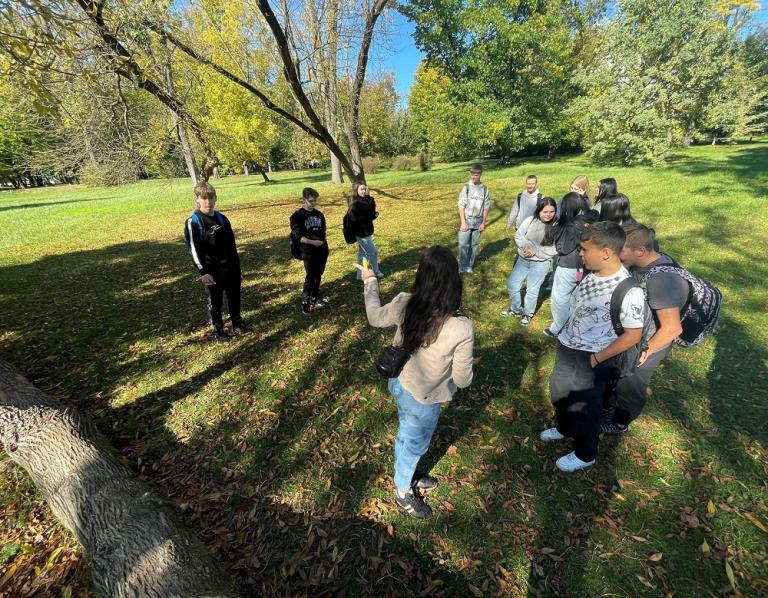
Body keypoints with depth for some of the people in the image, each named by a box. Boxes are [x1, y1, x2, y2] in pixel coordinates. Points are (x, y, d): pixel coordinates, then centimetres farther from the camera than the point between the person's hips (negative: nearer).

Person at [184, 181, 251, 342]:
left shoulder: (222, 219, 7)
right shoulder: (193, 222, -9)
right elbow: (194, 250, -12)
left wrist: (237, 268, 12)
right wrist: (203, 272, -20)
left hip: (231, 268, 5)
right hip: (212, 271, -5)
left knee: (235, 297, 14)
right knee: (215, 301, 8)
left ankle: (238, 324, 32)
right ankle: (218, 330, 24)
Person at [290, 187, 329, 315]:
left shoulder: (319, 214, 9)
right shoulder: (297, 216, -8)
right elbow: (299, 236, -14)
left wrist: (323, 242, 5)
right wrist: (313, 242, -24)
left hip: (322, 249, 5)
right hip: (308, 251, -5)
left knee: (318, 275, 13)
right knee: (310, 277, -4)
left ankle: (315, 297, 29)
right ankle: (305, 301, 8)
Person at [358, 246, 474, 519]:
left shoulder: (404, 303, -22)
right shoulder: (462, 328, -33)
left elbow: (375, 317, 1)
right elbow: (462, 380, -20)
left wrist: (370, 281, 14)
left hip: (398, 383, 5)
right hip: (422, 399, -5)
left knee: (406, 436, 33)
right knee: (414, 445, 25)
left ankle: (407, 475, 62)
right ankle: (403, 492, 54)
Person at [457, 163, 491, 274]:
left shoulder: (485, 189, 3)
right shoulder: (466, 187, -4)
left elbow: (486, 207, 6)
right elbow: (461, 205, -6)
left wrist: (483, 223, 3)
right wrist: (463, 222, -11)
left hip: (478, 221, 2)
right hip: (467, 220, -2)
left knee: (474, 245, 8)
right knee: (463, 244, -5)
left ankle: (469, 266, 20)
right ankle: (462, 266, 9)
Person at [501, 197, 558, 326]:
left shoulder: (556, 227, -16)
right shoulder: (530, 220, -8)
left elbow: (553, 250, -15)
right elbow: (518, 236, -3)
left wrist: (534, 251, -21)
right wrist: (527, 246, -19)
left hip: (540, 264, -3)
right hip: (523, 260, 3)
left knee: (532, 290, 10)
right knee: (512, 284, 10)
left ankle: (528, 314, 36)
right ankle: (516, 310, 34)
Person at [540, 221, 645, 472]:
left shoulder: (629, 289, -26)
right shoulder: (592, 273, -5)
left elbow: (633, 335, -19)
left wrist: (597, 359, -15)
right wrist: (565, 336, 11)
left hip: (590, 358, -7)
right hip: (566, 347, 7)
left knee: (584, 406, 14)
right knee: (559, 392, 26)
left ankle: (584, 454, 40)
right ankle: (564, 428, 55)